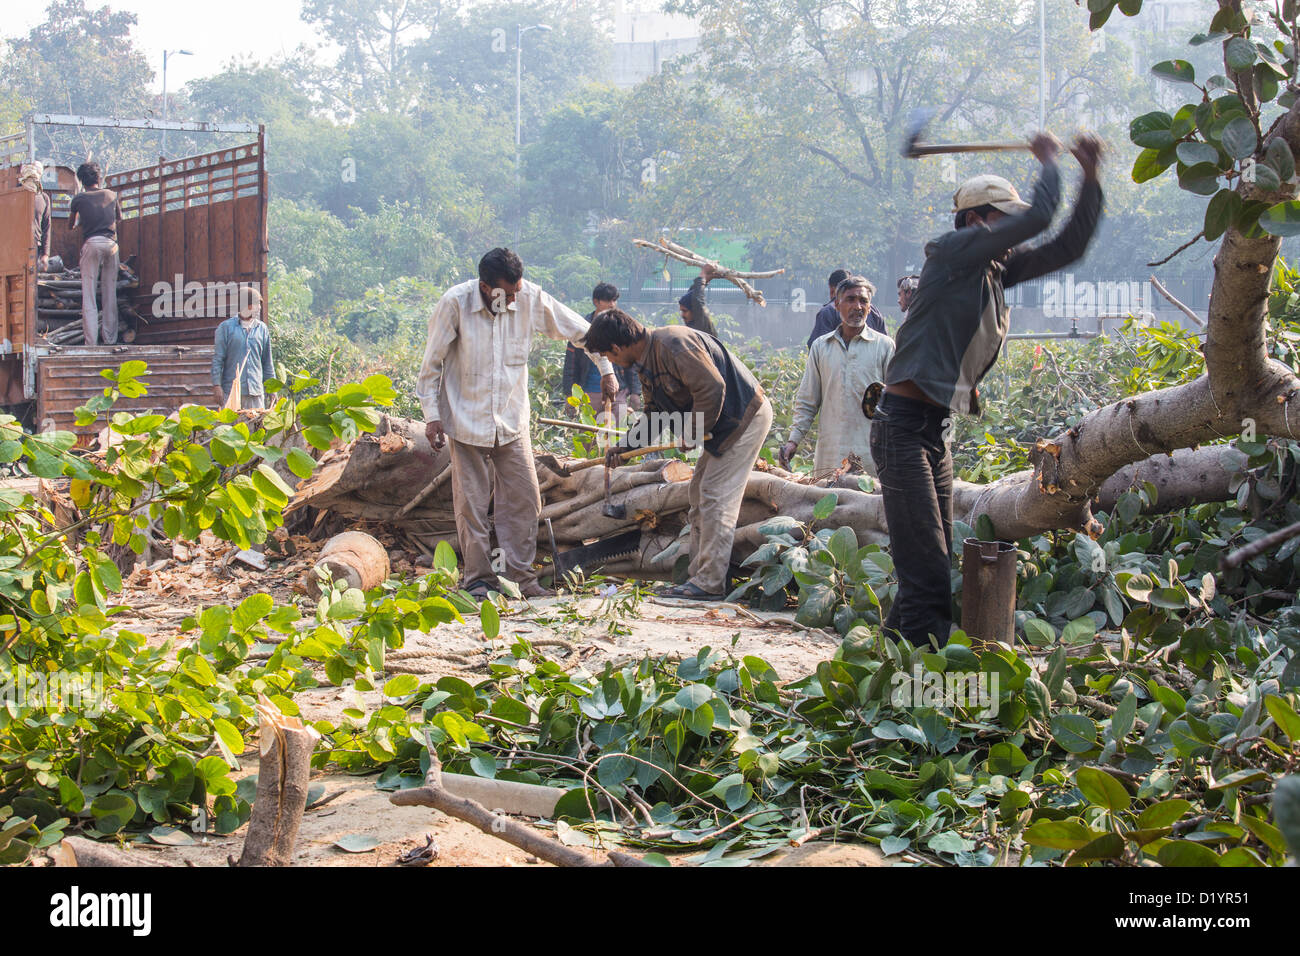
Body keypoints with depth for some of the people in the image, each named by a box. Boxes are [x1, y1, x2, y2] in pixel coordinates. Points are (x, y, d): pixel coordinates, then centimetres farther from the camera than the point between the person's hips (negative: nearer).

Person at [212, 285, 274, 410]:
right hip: (231, 390, -3)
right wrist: (216, 385, -8)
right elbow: (217, 359, 0)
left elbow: (267, 362, 17)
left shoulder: (262, 328, 12)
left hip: (256, 391, 3)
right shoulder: (226, 327, 2)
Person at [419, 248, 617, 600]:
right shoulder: (455, 304, -15)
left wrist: (606, 370, 5)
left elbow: (579, 330, 5)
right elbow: (432, 363, -5)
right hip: (467, 420, -3)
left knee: (525, 498, 1)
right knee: (471, 503, 0)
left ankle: (521, 576, 10)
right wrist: (432, 415, -7)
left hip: (512, 421, 3)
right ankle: (478, 579, 10)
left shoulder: (530, 298, -9)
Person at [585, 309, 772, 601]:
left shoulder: (673, 344, -23)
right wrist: (623, 448, 12)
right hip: (726, 424, 11)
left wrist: (692, 432, -17)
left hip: (746, 417, -11)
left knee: (716, 499, -11)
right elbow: (653, 414, 21)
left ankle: (710, 584, -9)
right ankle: (699, 575, 16)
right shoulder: (647, 361, 10)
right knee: (700, 497, 12)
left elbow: (712, 388, -28)